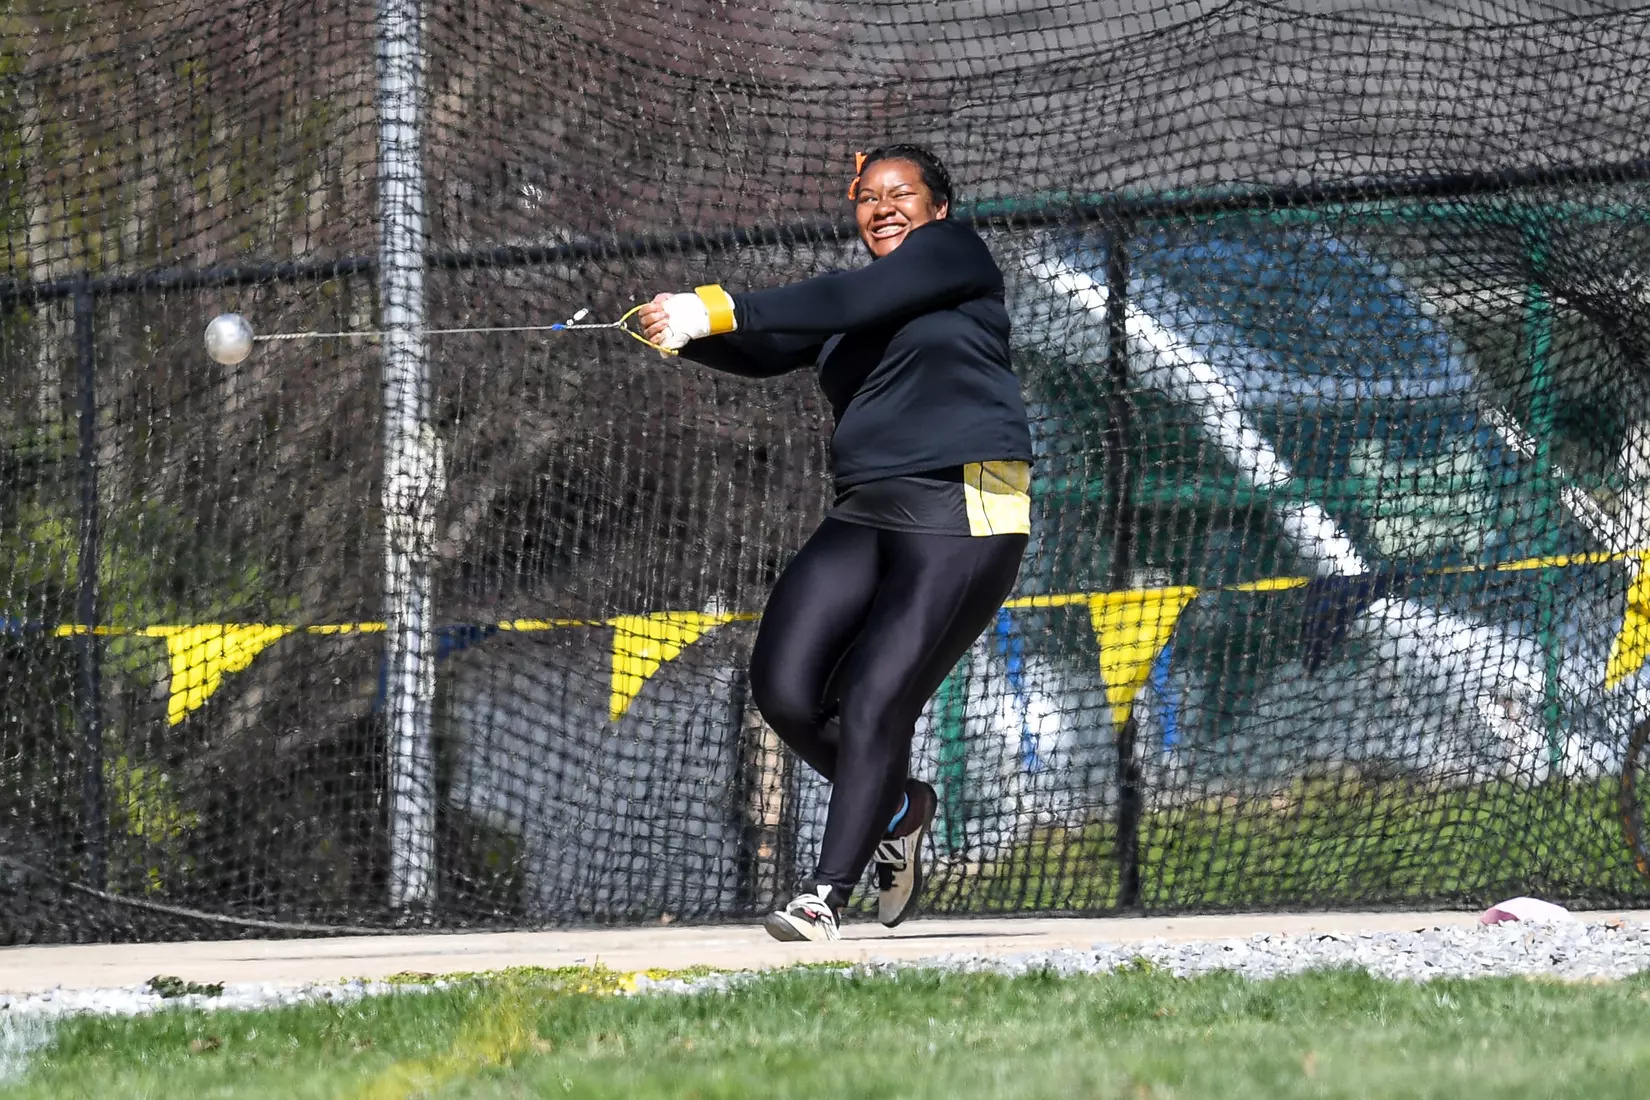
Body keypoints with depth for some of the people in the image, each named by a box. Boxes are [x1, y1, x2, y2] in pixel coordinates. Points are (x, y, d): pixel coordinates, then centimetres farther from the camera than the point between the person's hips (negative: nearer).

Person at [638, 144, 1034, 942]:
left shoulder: (954, 253, 0)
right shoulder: (848, 309, 21)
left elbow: (848, 303, -14)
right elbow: (762, 355, 9)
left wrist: (721, 309, -20)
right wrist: (684, 329, -12)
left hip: (963, 517, -7)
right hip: (864, 517, 7)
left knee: (875, 702, -14)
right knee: (784, 688, -7)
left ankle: (829, 893, -8)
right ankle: (898, 809, 18)